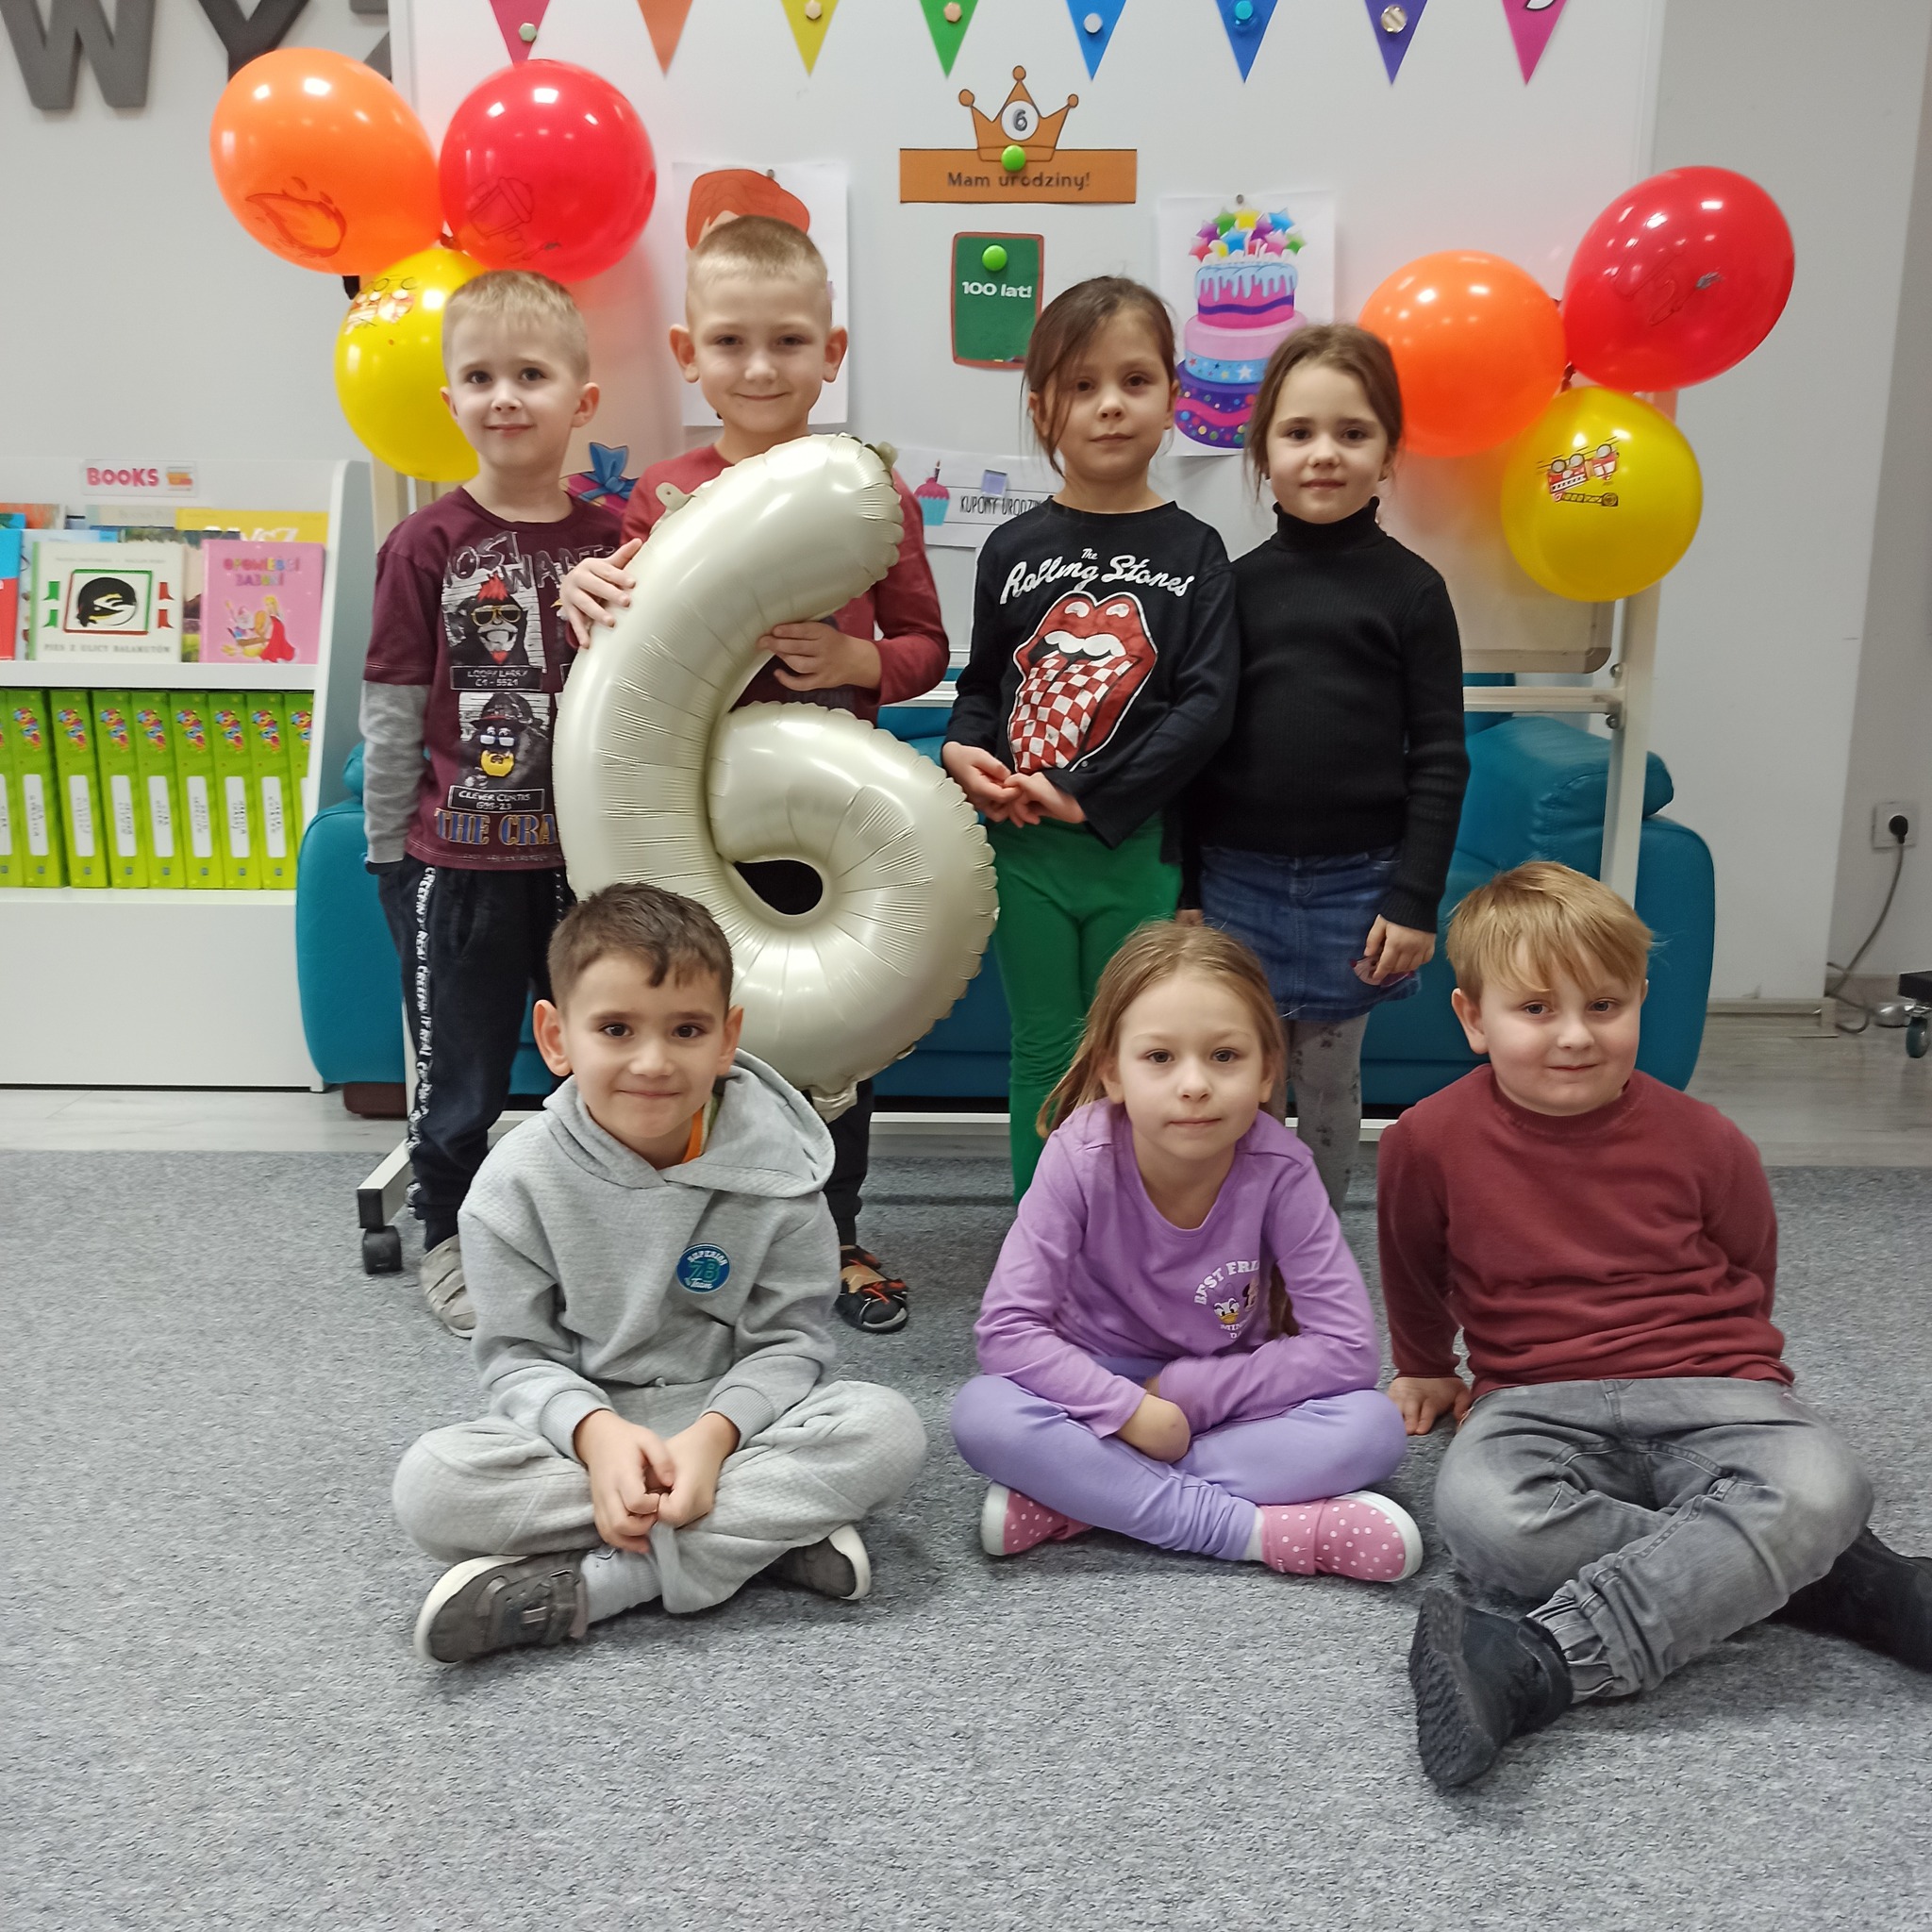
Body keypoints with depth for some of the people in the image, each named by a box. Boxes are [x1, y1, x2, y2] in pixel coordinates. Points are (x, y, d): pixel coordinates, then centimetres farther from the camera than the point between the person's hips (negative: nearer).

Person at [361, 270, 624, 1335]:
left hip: (585, 852, 3)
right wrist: (387, 848, -2)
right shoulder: (427, 543, -6)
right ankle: (447, 1235, 30)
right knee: (460, 1070, 10)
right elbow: (391, 714, -3)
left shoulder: (610, 539, 1)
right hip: (459, 859, -2)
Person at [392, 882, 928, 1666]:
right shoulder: (520, 1180, -10)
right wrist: (597, 1433, -27)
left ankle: (576, 1585, -27)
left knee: (886, 1428, -28)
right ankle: (775, 1529, -25)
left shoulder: (774, 1168, -12)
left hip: (733, 1417, 0)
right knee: (429, 1484, -29)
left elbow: (789, 1338, -8)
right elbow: (518, 1356, -7)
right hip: (583, 1427, 1)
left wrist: (713, 1434, -27)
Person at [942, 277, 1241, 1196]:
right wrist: (961, 752, -10)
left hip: (1139, 849, -1)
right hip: (1027, 852, 1)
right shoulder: (1014, 550, 4)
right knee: (1045, 1055, 12)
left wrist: (1086, 795, -17)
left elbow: (1207, 704, -10)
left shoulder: (1192, 551, -2)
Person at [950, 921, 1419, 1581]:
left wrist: (1184, 1393, -20)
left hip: (1224, 1399, 1)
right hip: (1100, 1393, -1)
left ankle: (1071, 1502, -25)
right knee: (982, 1414, -31)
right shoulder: (1081, 1156, -21)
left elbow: (1346, 1348, -19)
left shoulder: (1279, 1169, -20)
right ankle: (1258, 1530, -26)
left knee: (1374, 1427, -26)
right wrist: (1131, 1410, -29)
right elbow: (1007, 1329, -21)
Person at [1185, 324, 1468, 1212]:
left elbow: (1439, 755, -1)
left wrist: (1415, 900, -6)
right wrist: (1184, 889, 2)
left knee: (1329, 1080, 12)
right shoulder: (1238, 583, 2)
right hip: (1238, 874, 1)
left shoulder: (1410, 589, -2)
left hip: (1354, 883, -1)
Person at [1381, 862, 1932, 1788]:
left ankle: (1535, 1666, -39)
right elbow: (1415, 1272, 18)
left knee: (1819, 1485, -34)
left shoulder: (1700, 1139, -1)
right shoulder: (1429, 1142, -3)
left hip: (1706, 1397, 1)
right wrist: (1426, 1369, 30)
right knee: (1479, 1512, -35)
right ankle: (1836, 1579, -21)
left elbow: (1746, 1273, 18)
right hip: (1538, 1406, 0)